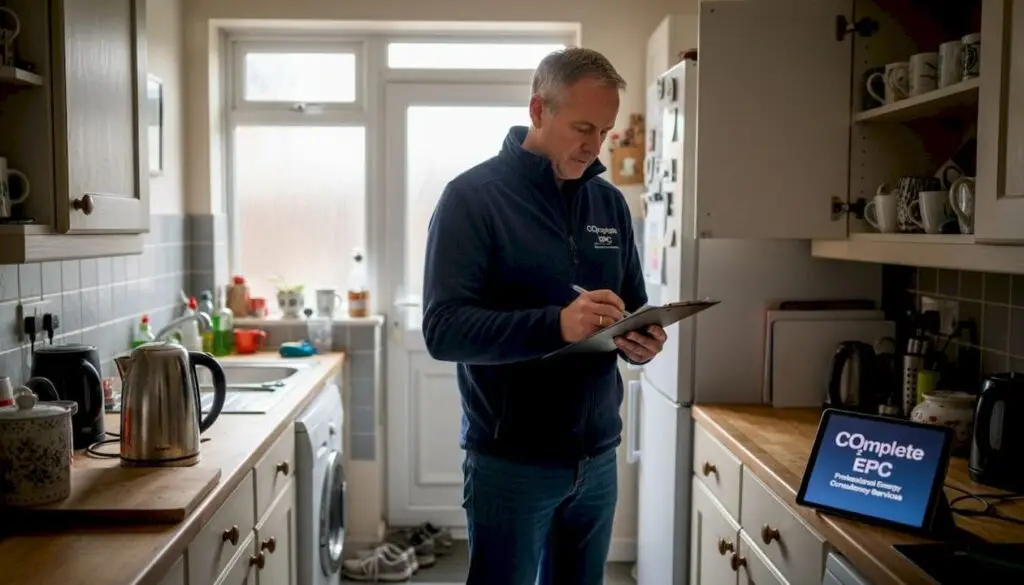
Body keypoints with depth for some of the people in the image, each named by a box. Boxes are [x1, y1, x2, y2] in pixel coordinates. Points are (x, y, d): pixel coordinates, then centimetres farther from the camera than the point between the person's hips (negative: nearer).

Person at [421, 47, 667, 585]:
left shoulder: (610, 203, 7)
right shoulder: (472, 197, -10)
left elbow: (634, 310, 14)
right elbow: (443, 329, -18)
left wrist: (641, 341, -10)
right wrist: (556, 324, -31)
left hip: (596, 456, 5)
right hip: (511, 462, -5)